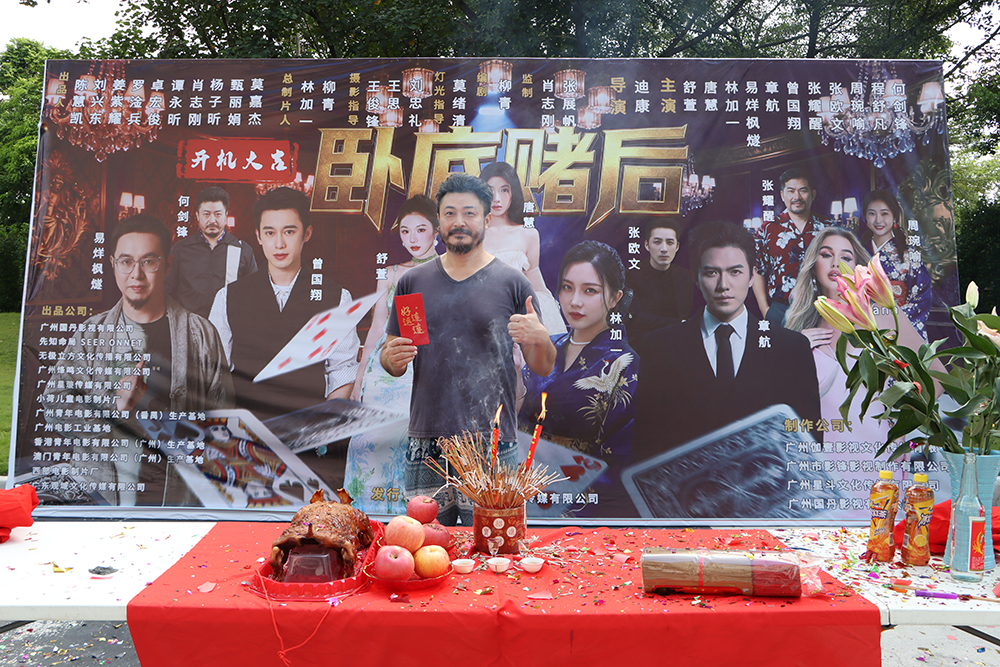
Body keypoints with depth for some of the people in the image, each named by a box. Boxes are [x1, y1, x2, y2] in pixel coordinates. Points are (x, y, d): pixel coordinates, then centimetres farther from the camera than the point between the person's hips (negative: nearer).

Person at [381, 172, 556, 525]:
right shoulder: (413, 282, 9)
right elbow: (390, 359, 15)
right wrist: (393, 358, -8)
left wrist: (540, 338, -17)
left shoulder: (512, 282, 2)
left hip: (492, 445, -2)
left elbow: (543, 367, 4)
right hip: (426, 441, 2)